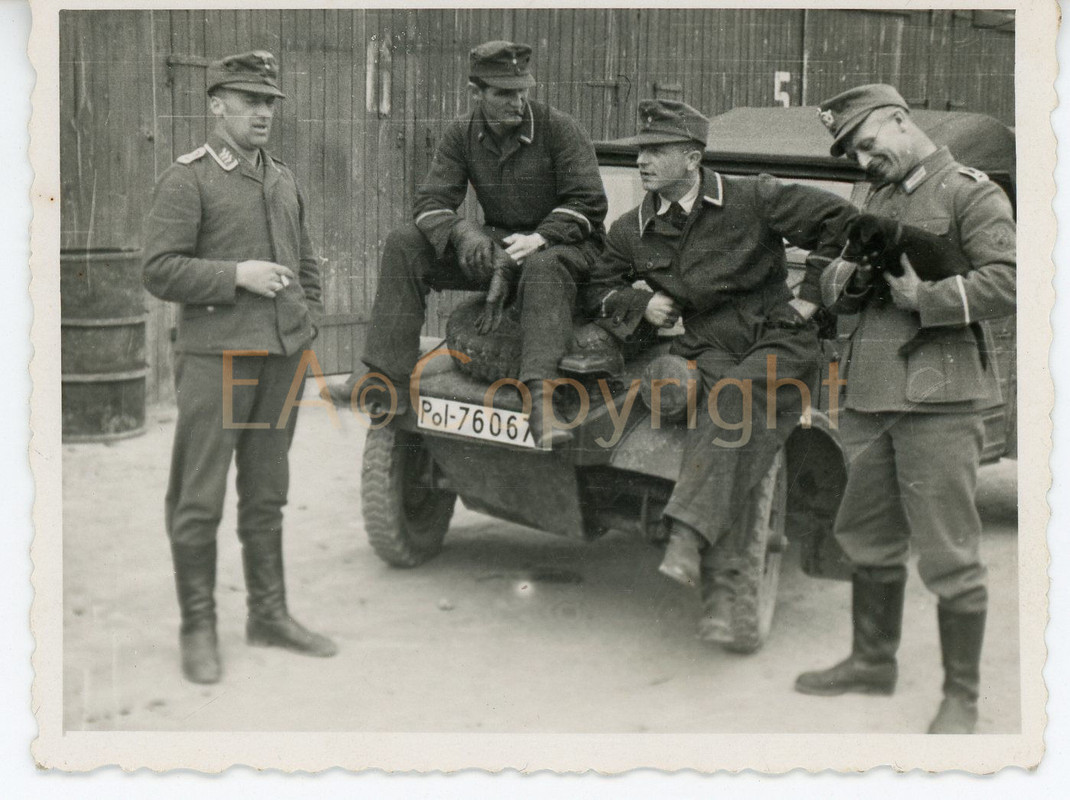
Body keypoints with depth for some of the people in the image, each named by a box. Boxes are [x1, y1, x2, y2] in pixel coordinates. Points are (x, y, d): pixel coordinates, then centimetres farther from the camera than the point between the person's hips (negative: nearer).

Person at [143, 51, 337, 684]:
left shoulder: (284, 180, 16)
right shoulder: (187, 180, -4)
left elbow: (306, 261, 24)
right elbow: (160, 272, -10)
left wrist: (309, 320, 12)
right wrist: (237, 276, -17)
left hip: (282, 357, 6)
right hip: (216, 358, -6)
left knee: (267, 495, 14)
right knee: (199, 501, -2)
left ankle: (270, 615, 23)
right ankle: (199, 628, 10)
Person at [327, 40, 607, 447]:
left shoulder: (559, 128, -9)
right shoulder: (462, 135, 4)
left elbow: (589, 202, -12)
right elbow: (431, 200, -2)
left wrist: (540, 238, -28)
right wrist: (463, 233, -25)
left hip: (563, 243, -5)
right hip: (498, 245, 5)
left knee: (545, 266, -42)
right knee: (404, 244, -11)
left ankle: (540, 396, -55)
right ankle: (386, 380, -19)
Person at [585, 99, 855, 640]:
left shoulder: (752, 199, -4)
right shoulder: (632, 231, 8)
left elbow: (839, 219, 0)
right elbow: (599, 289, 21)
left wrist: (812, 295, -2)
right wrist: (640, 302, 0)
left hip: (778, 343, -2)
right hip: (710, 349, 3)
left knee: (733, 400, -35)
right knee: (708, 436, -27)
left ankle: (687, 539, -44)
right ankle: (715, 592, -31)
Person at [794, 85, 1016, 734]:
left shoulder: (970, 193, -4)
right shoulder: (879, 199, 19)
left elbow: (1007, 282, -15)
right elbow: (835, 290, 18)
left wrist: (922, 298, -17)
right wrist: (848, 278, -3)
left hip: (938, 401, -8)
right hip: (870, 396, 8)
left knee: (949, 555, -2)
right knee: (869, 540, 17)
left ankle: (962, 698, 10)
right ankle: (873, 662, 33)